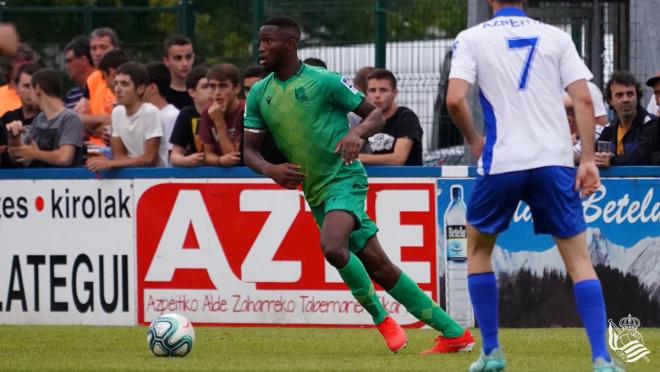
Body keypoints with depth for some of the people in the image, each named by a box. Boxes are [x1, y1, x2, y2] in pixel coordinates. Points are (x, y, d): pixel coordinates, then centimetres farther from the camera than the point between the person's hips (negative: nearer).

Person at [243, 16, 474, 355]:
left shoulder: (325, 81, -9)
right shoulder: (259, 94, 6)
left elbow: (376, 115, -2)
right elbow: (249, 150, 8)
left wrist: (357, 133, -24)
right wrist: (270, 170, -13)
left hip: (344, 178, -6)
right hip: (316, 193, 6)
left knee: (332, 247, -32)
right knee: (379, 268, 6)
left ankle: (381, 319, -9)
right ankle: (454, 333, 13)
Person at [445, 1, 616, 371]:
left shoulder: (471, 38, 4)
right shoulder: (556, 36, 9)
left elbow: (455, 99, -10)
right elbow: (584, 99, 0)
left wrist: (474, 140, 7)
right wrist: (589, 160, 0)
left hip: (502, 161, -1)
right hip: (554, 160, 1)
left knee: (478, 248, 21)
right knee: (579, 257, 4)